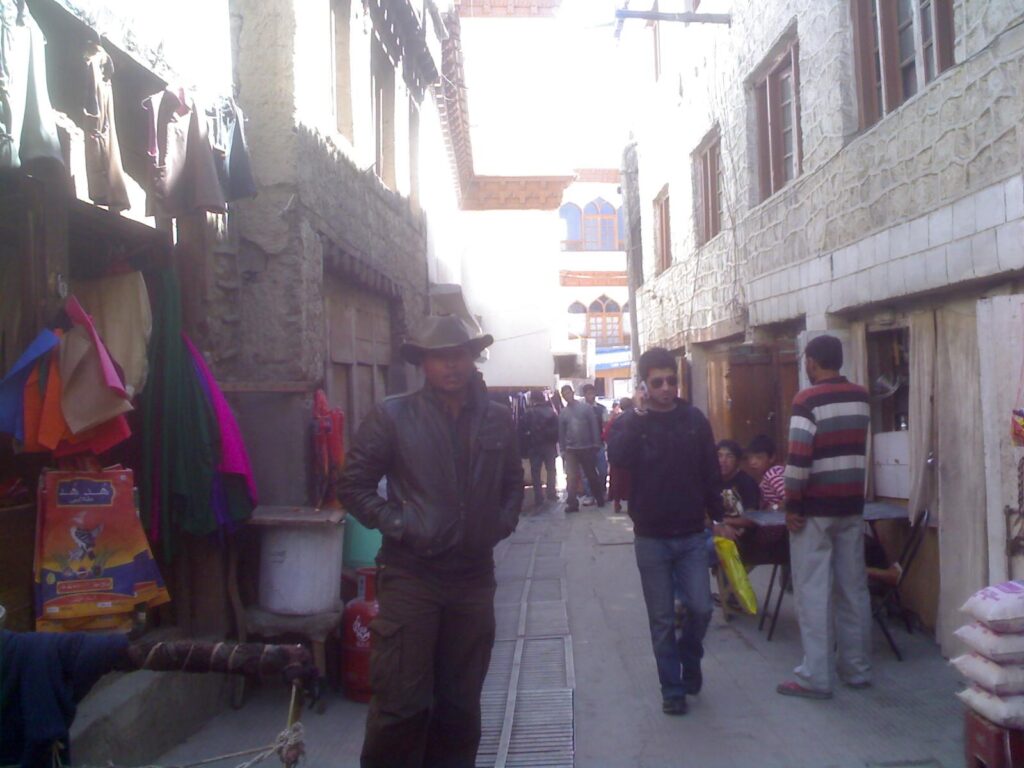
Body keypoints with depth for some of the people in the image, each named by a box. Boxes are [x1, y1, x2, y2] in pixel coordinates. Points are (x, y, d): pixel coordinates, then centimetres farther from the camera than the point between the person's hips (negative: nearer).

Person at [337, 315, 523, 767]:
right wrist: (398, 524, -9)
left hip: (474, 577, 4)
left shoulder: (498, 419, 7)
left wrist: (503, 522, 6)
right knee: (403, 704, -2)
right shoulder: (392, 415, -4)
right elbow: (353, 485, -1)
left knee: (461, 703, 15)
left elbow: (513, 481, 21)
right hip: (411, 575, -3)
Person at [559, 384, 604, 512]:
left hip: (587, 448, -1)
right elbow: (561, 432, 8)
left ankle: (600, 499, 26)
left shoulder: (586, 407, -3)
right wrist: (562, 449, 4)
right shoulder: (563, 412, 4)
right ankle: (572, 503, 0)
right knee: (571, 478, -4)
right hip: (571, 449, 1)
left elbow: (594, 426, -3)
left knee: (592, 475, 11)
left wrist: (596, 444, -7)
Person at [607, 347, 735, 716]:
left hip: (692, 535, 2)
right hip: (651, 538, -1)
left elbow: (710, 473, 7)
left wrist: (718, 518, 8)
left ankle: (689, 658, 32)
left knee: (700, 608, 1)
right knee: (662, 619, 5)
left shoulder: (695, 419, 2)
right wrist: (638, 416, -24)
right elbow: (617, 457, -25)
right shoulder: (630, 422, -4)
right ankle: (672, 689, 20)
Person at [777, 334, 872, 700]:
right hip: (851, 505, 7)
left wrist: (792, 506, -13)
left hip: (815, 508, -6)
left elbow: (798, 458, -19)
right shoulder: (861, 397, 7)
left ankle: (815, 677, 2)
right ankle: (857, 669, 21)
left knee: (813, 593, -1)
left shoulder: (808, 399, -14)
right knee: (853, 589, 12)